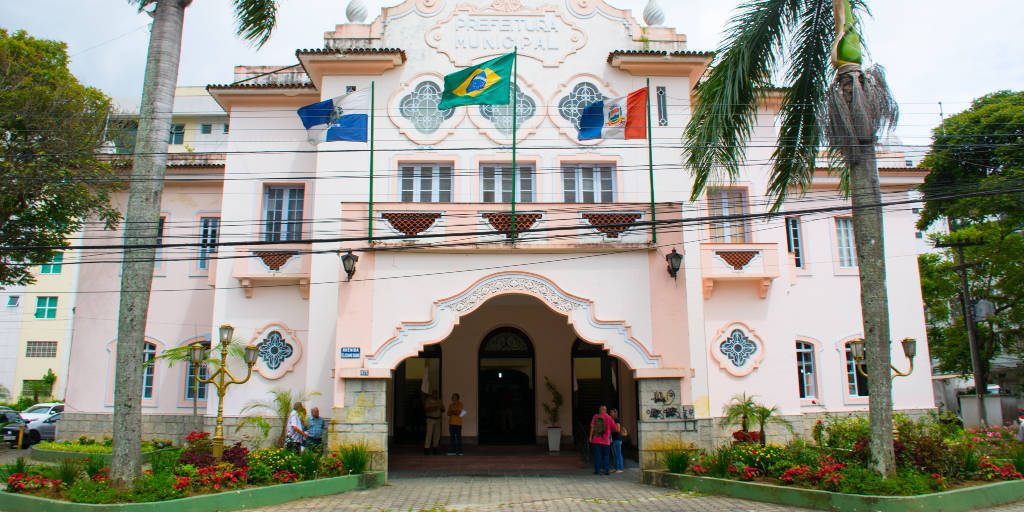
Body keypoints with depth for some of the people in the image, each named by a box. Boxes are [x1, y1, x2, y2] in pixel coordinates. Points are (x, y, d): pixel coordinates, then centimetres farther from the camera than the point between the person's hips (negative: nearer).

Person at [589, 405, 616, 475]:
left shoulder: (595, 416, 3)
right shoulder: (609, 418, 0)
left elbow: (592, 427, -3)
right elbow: (615, 428, 5)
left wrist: (590, 437, 1)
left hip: (596, 439, 1)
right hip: (606, 440, -1)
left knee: (597, 455, 4)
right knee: (605, 455, 8)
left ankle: (597, 470, 3)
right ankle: (605, 470, 2)